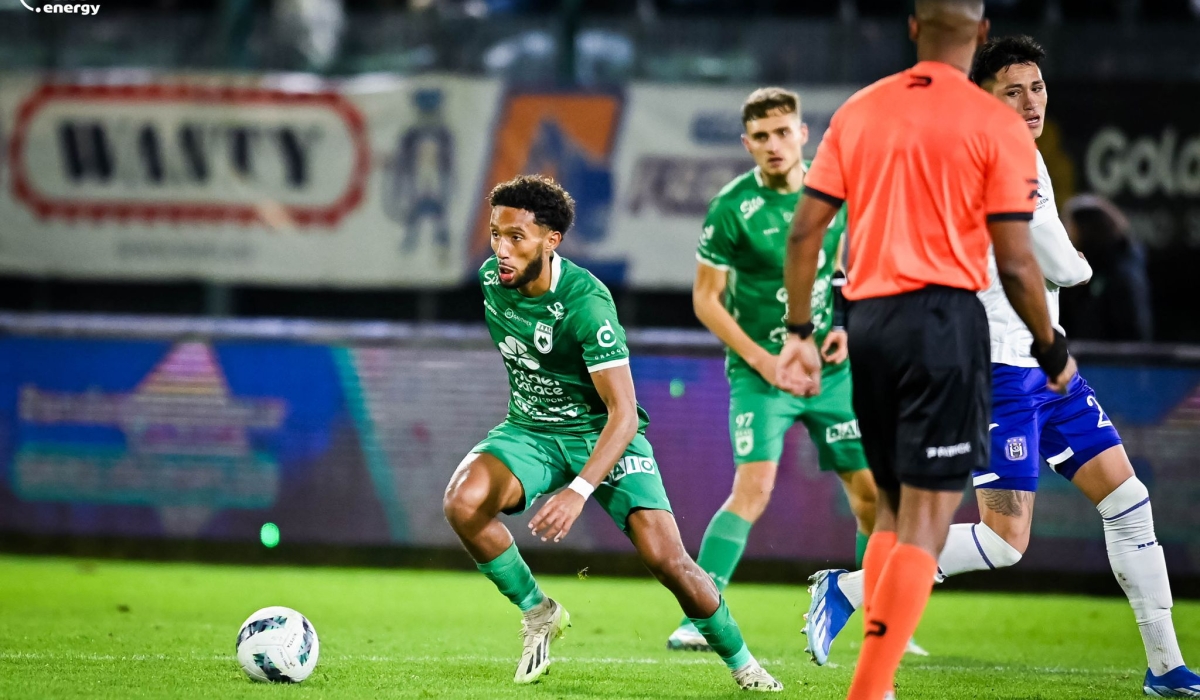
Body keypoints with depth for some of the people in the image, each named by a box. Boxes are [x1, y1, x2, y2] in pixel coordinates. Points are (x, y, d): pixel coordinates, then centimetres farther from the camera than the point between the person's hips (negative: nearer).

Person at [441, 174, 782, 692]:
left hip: (602, 433, -5)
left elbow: (623, 413, -30)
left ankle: (740, 661, 7)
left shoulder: (586, 301, -27)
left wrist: (579, 491, -41)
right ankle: (538, 613, -3)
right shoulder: (492, 279, -8)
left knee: (665, 558, -18)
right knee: (462, 502, -26)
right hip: (530, 430, 5)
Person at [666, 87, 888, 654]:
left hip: (831, 368, 5)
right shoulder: (732, 207, -11)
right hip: (760, 371, -5)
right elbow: (706, 299, -6)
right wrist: (759, 357, -15)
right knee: (754, 486, -21)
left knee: (872, 492, 5)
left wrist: (847, 327, 3)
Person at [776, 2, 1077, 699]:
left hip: (868, 320, 5)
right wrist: (1053, 350, 6)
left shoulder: (858, 111, 9)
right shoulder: (998, 126, -5)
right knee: (927, 521, -4)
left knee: (893, 510, 18)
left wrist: (799, 333, 14)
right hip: (944, 318, -5)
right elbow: (1015, 263, -7)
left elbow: (805, 231, 7)